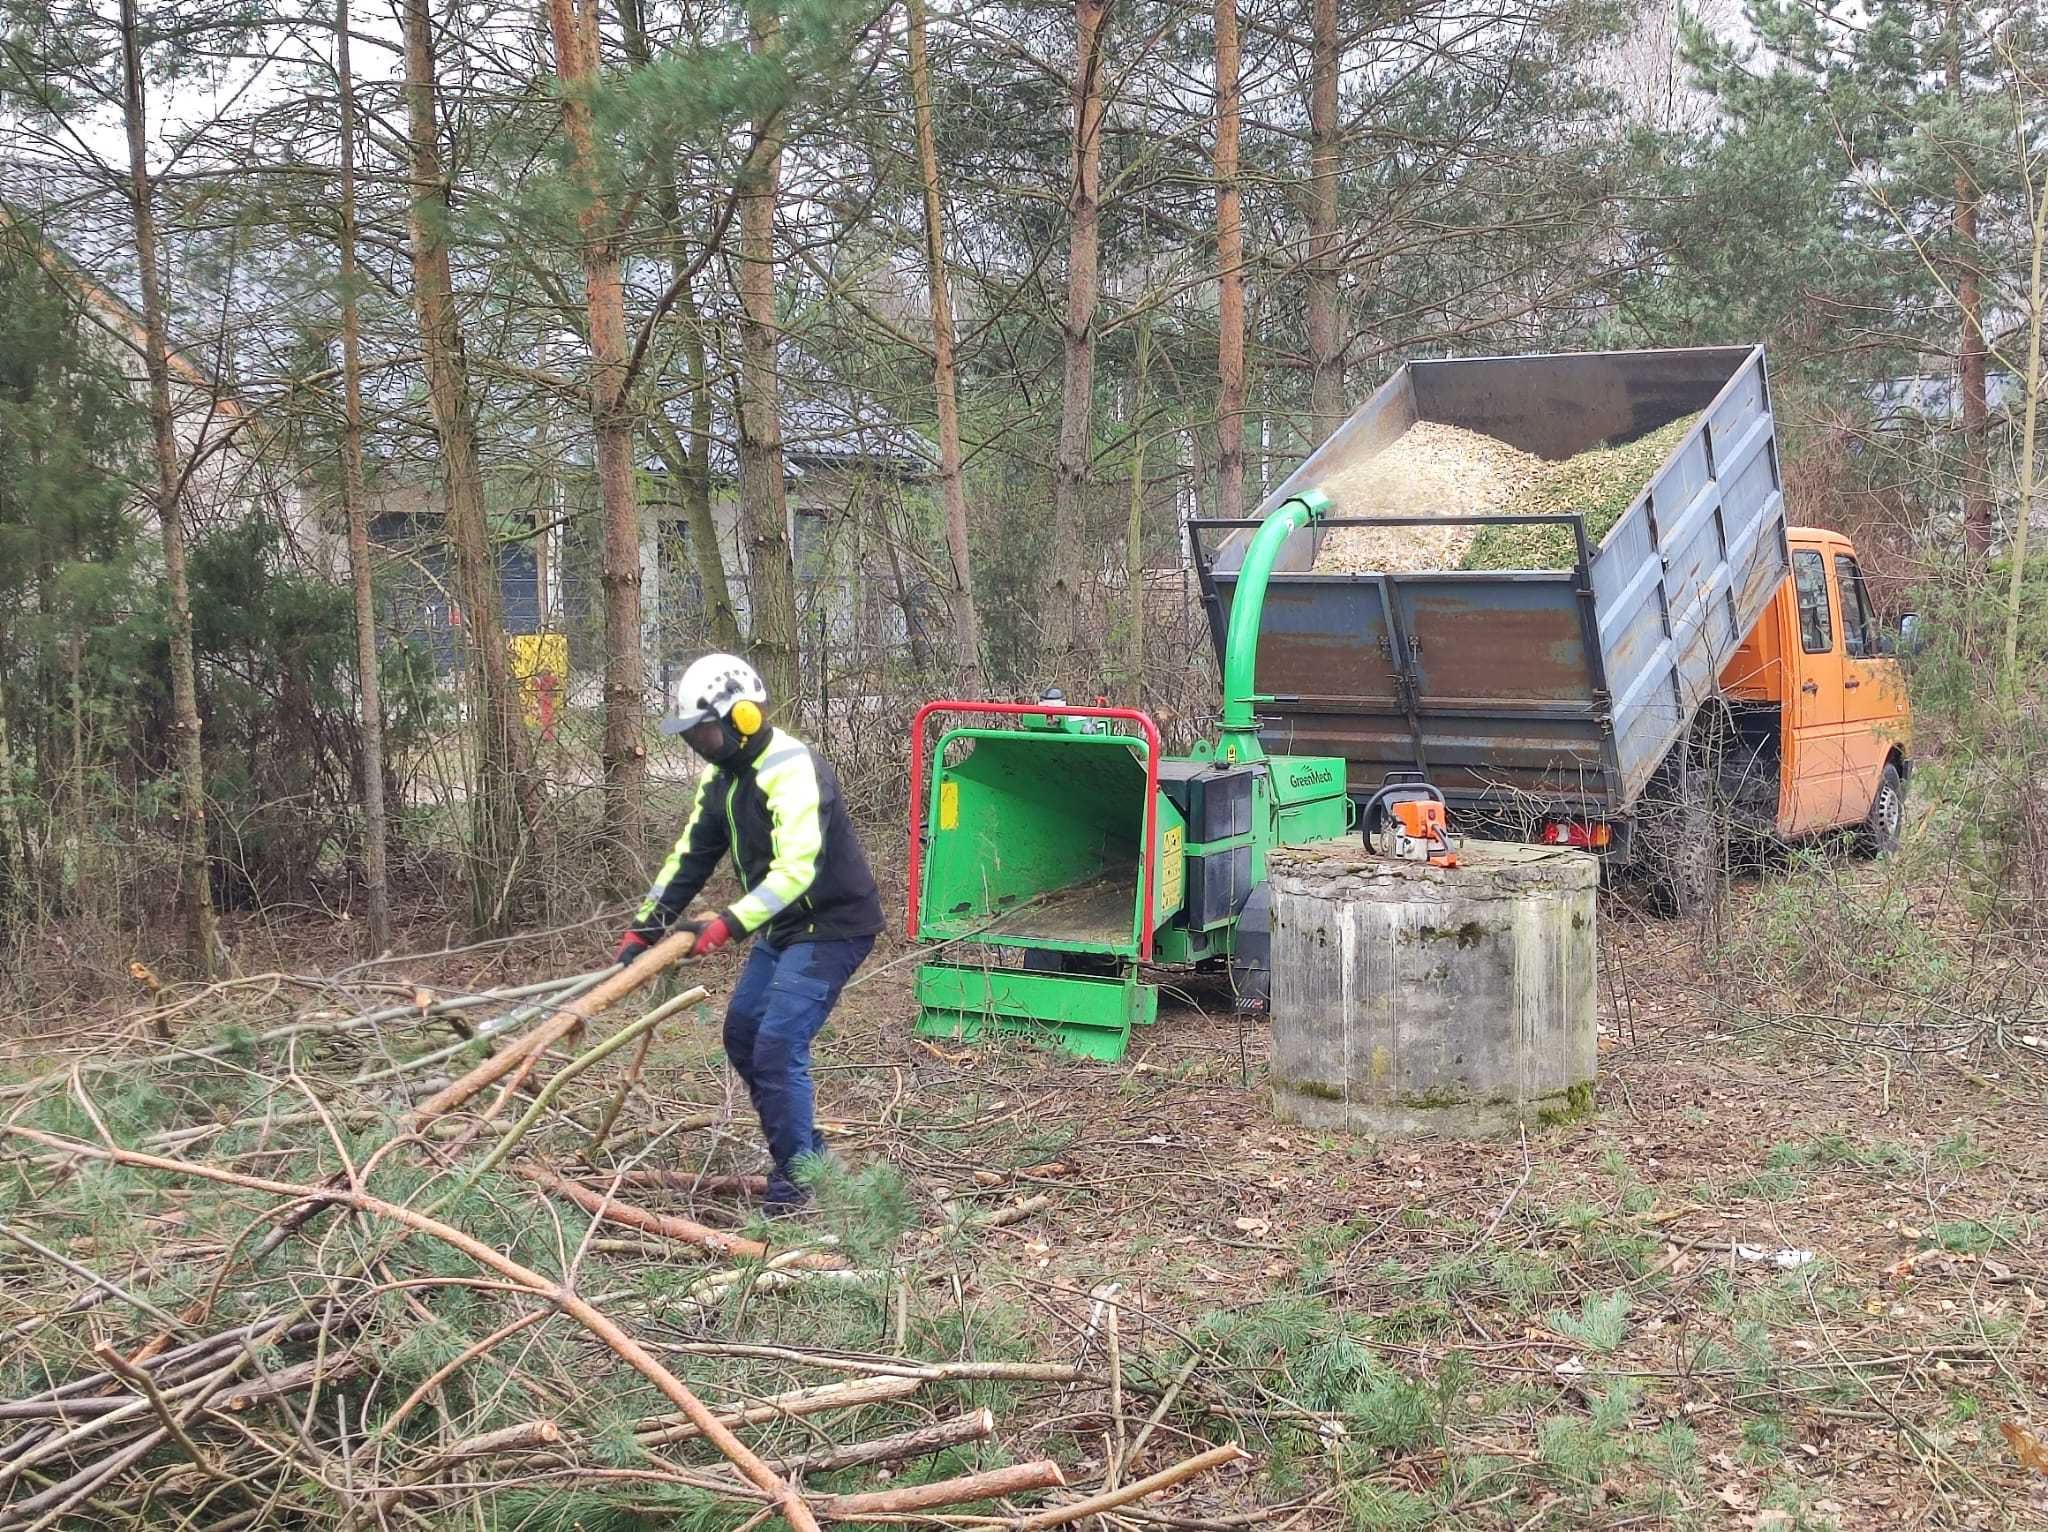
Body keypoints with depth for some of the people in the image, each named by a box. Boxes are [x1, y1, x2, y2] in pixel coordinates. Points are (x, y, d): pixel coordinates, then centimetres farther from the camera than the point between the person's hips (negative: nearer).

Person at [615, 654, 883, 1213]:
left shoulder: (792, 771, -26)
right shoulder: (722, 774, 5)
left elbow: (796, 870, -35)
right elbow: (690, 855, 9)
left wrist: (729, 925, -41)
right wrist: (643, 927, 3)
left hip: (831, 926, -10)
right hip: (782, 926, 10)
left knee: (778, 1045, -15)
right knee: (742, 1033, 13)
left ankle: (798, 1179, -4)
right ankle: (804, 1151, 24)